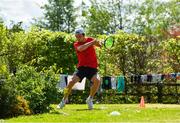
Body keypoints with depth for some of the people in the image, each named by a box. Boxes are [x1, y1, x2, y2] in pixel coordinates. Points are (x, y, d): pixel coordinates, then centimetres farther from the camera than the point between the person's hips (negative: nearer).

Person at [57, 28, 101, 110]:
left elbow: (99, 45, -5)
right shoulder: (76, 44, -2)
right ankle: (64, 100, 3)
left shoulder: (90, 40, 3)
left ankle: (90, 99, -3)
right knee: (72, 81, -17)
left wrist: (97, 43, -28)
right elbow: (80, 48, -23)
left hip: (92, 68, 0)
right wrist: (91, 43, -25)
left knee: (97, 81, -25)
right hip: (81, 67, 0)